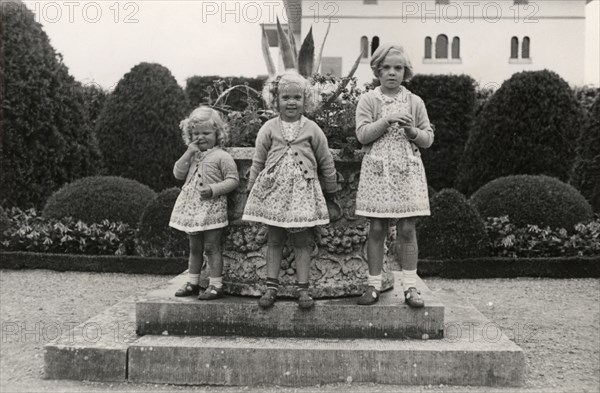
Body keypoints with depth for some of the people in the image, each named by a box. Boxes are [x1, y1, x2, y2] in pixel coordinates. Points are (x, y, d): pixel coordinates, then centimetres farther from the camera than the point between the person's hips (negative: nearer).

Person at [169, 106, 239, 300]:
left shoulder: (222, 156, -7)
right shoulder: (192, 156, 12)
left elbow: (233, 180, -10)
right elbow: (178, 173, 3)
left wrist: (214, 189, -21)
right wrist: (189, 153, -7)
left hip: (212, 208, -6)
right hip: (192, 208, 6)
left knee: (211, 247, -3)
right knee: (194, 248, 14)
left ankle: (216, 285, 4)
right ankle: (193, 283, 24)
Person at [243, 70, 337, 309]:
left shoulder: (312, 129, 2)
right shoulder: (269, 129, 3)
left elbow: (326, 163, 9)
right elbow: (258, 162, 8)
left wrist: (331, 192, 13)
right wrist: (252, 190, 8)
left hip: (303, 191, -1)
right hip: (274, 191, 1)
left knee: (303, 241, 1)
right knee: (274, 240, 7)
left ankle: (303, 288, 9)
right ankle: (271, 286, 15)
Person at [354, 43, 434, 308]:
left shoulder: (415, 102, 9)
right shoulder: (368, 100, 4)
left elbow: (428, 139, 8)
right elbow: (362, 134, -7)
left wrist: (412, 131, -11)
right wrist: (387, 120, -17)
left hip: (407, 171, 1)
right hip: (377, 171, -1)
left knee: (407, 229, 1)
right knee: (377, 229, 2)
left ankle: (410, 286, 8)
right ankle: (374, 285, 11)